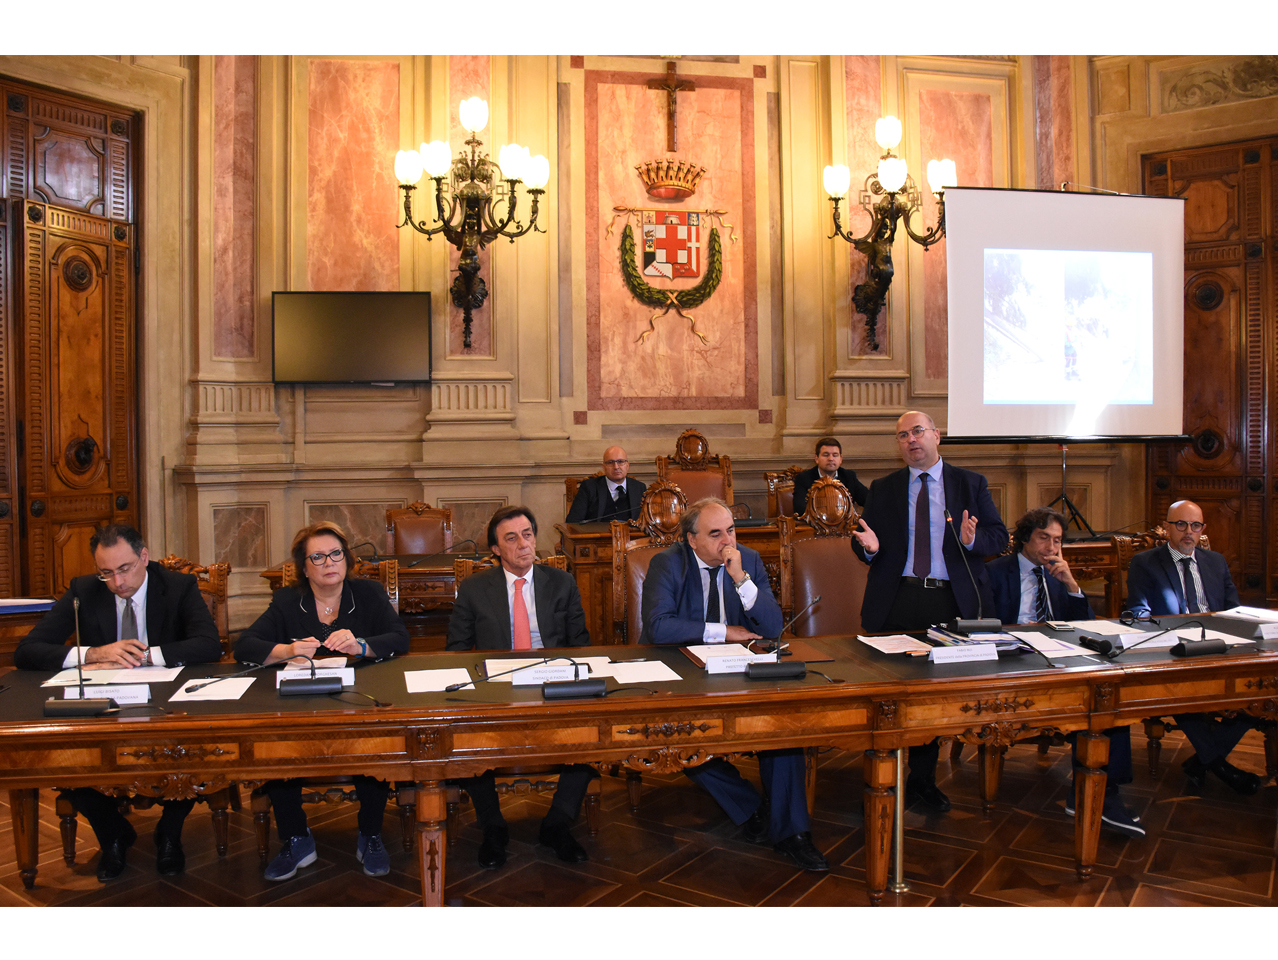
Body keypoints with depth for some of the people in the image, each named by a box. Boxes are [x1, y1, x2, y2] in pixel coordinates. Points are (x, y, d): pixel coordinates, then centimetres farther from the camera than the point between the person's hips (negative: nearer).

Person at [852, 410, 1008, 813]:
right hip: (896, 602, 0)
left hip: (952, 602, 0)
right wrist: (869, 547, -16)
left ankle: (923, 779, 25)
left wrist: (973, 539, -19)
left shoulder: (970, 484, 7)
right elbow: (861, 542, 8)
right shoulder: (882, 489, 9)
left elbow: (999, 537, 2)